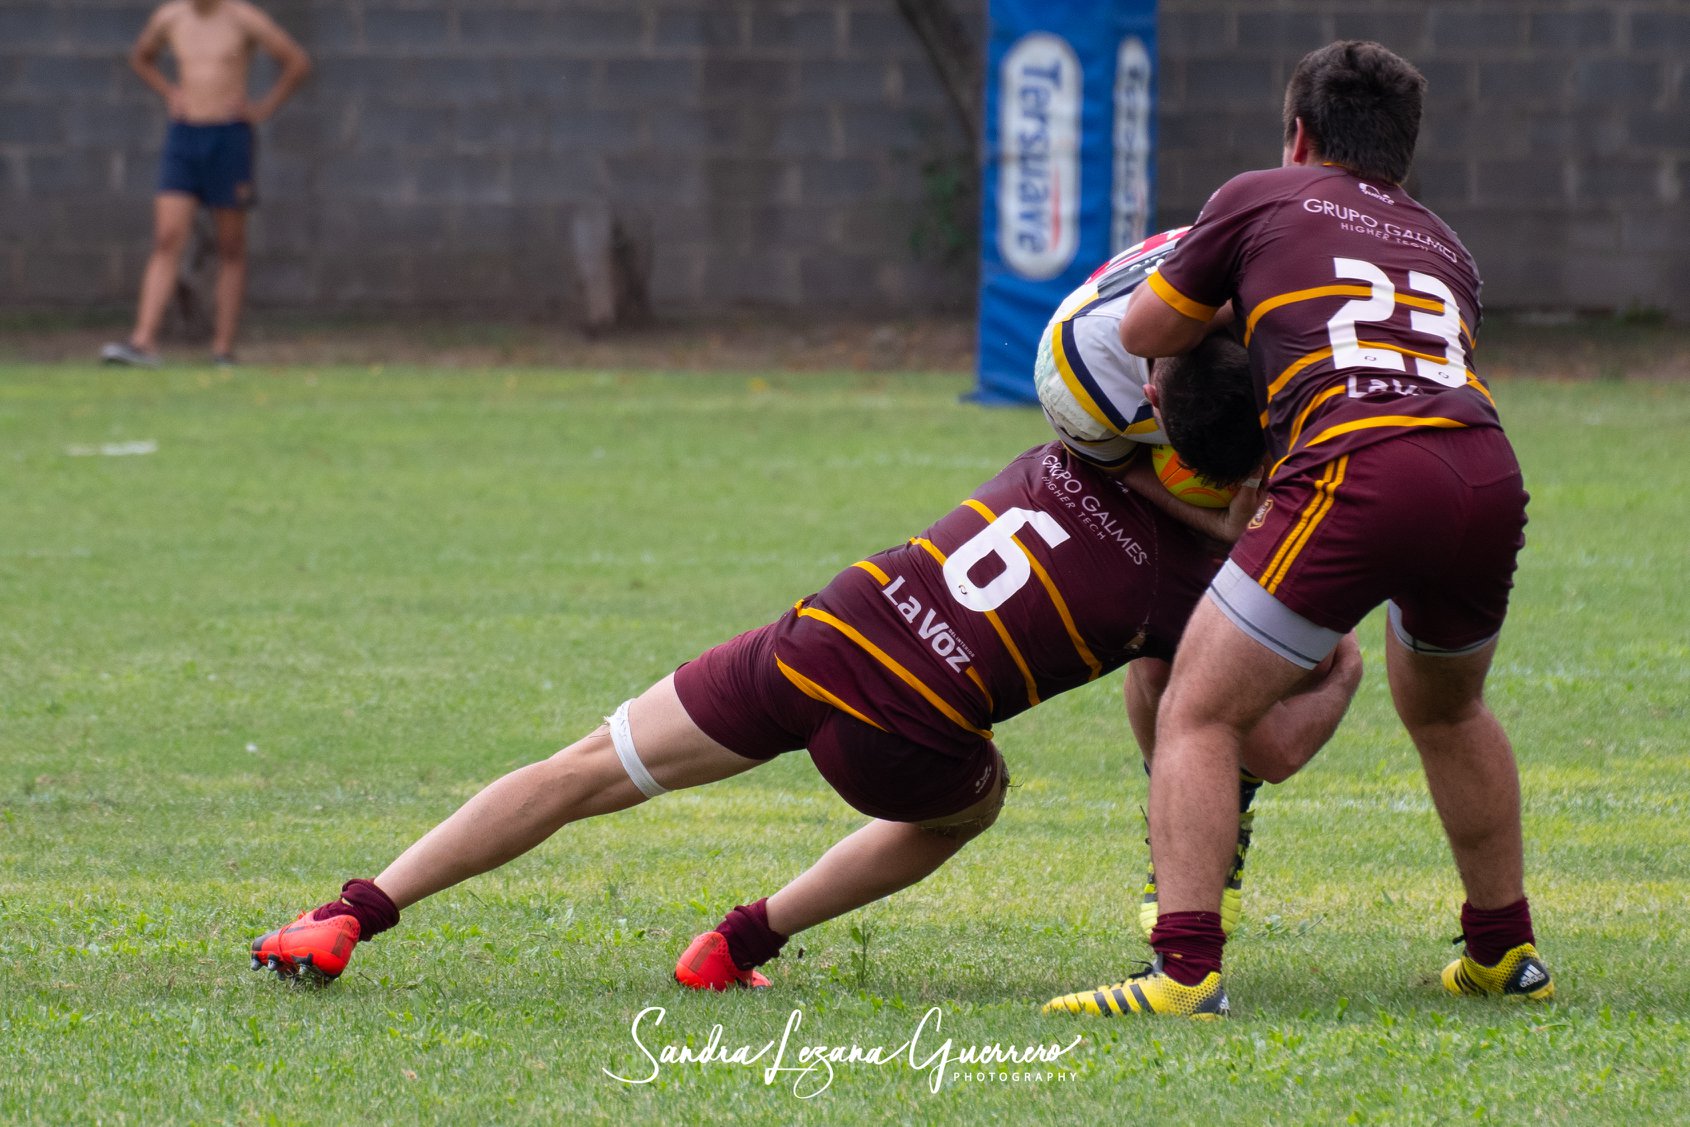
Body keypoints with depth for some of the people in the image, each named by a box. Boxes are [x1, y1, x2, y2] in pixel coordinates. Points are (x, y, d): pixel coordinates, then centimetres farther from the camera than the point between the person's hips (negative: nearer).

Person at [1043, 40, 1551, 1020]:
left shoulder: (1263, 198, 19)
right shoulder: (1444, 246, 32)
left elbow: (1144, 334, 25)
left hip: (1359, 470, -6)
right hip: (1491, 475, 6)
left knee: (1198, 715, 1)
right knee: (1444, 709, 33)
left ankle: (1187, 967, -15)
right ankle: (1506, 951, 39)